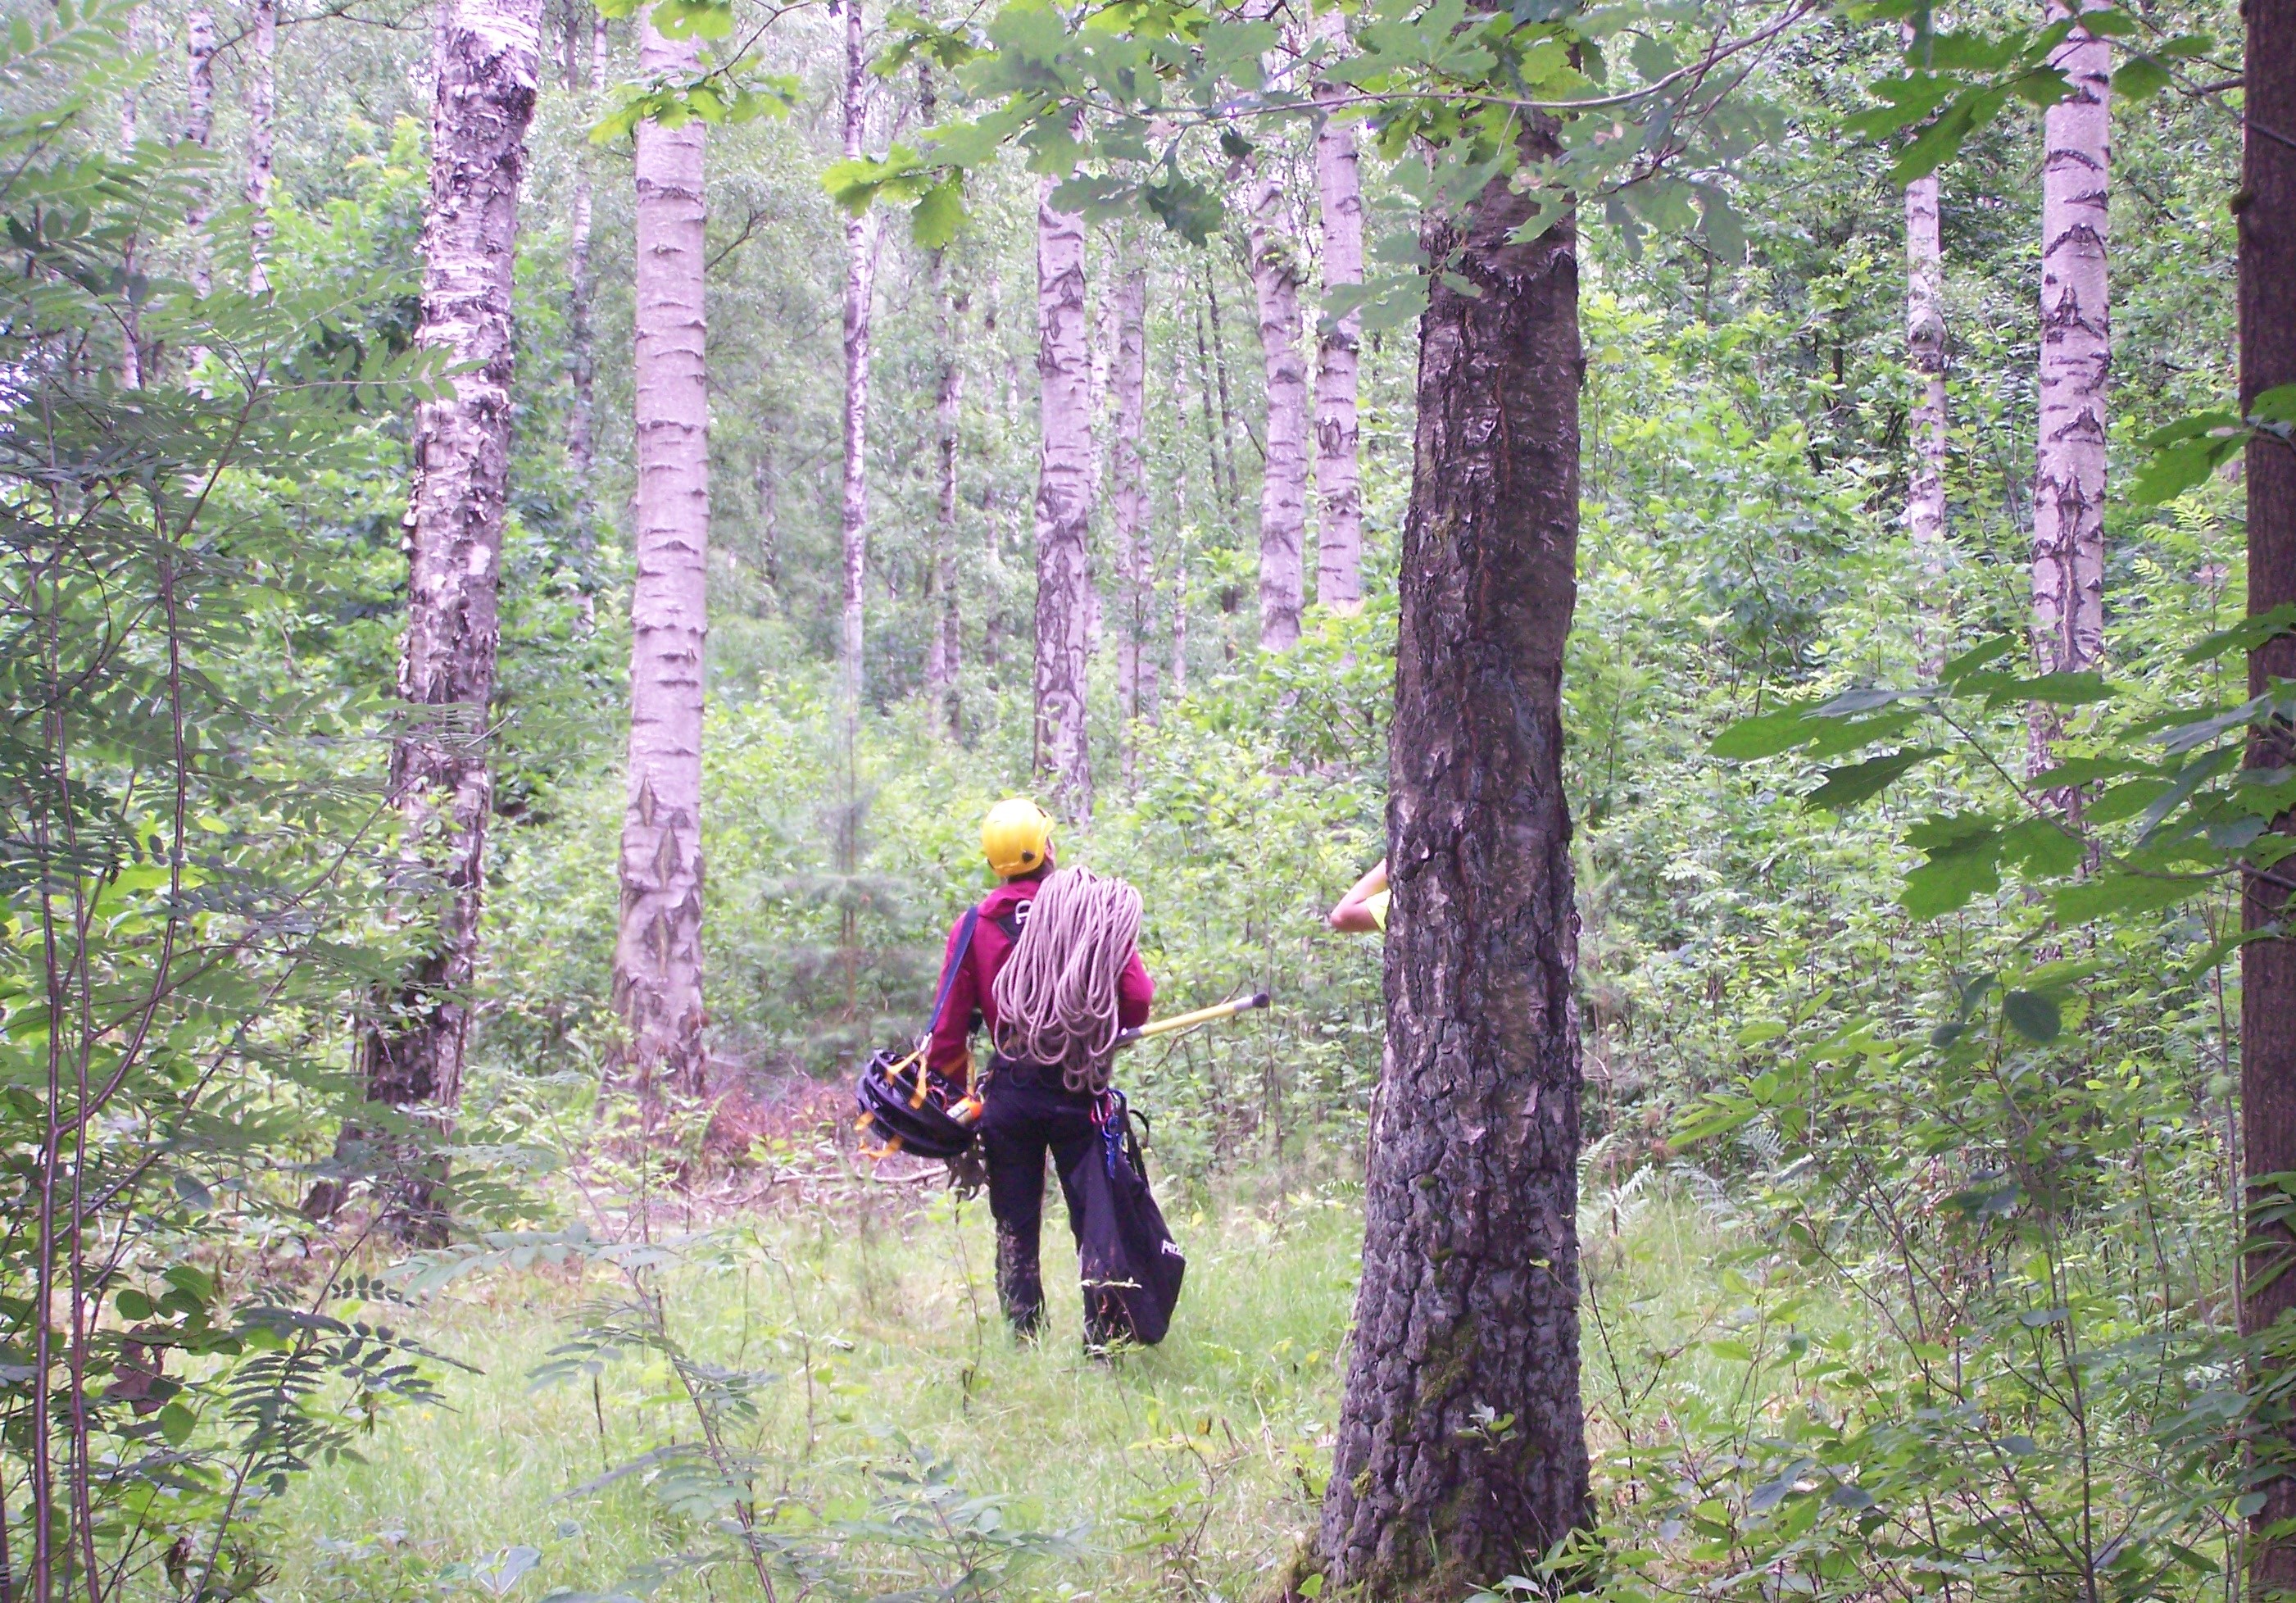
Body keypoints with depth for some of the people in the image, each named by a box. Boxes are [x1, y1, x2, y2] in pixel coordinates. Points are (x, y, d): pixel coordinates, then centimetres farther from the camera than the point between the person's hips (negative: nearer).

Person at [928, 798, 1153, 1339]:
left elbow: (948, 1028, -1)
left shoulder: (974, 926, 0)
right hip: (1079, 1092, -1)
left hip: (1008, 1095, 1)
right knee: (1095, 1225, 5)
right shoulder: (1096, 909, -5)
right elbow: (1137, 1000, -8)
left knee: (1015, 1232, 9)